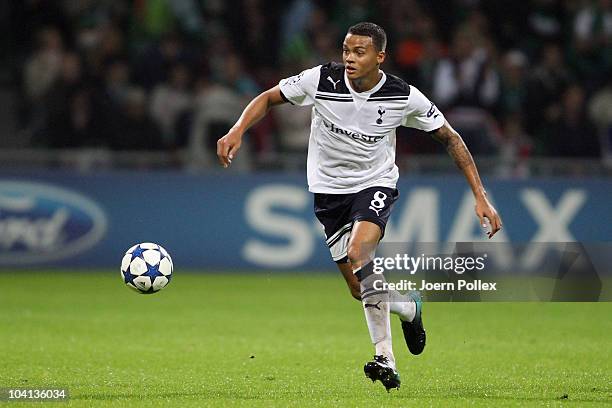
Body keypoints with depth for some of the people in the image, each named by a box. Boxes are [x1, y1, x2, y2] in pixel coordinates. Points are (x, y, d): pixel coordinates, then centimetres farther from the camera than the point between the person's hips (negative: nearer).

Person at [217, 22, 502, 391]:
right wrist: (238, 131, -21)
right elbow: (269, 98, -3)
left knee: (359, 252, -31)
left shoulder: (403, 97, -17)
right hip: (329, 189, 2)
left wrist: (480, 196, -10)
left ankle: (385, 357, -19)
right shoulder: (322, 80, -17)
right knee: (360, 289, 1)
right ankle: (409, 308, 33)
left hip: (376, 184, -2)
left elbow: (451, 138, -6)